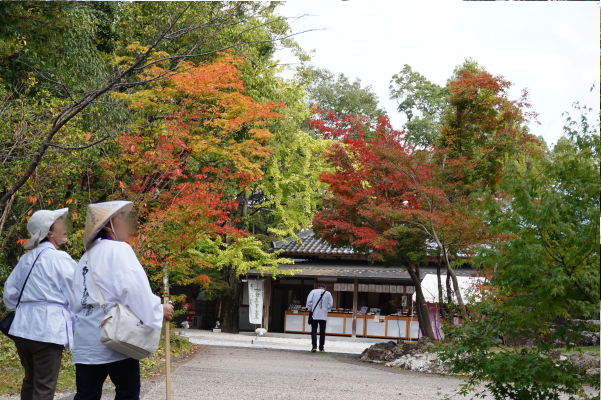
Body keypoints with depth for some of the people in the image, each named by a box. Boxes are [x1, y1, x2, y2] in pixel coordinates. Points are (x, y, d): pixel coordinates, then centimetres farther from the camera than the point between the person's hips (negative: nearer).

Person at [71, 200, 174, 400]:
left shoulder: (87, 256, 18)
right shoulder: (119, 250, -6)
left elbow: (79, 298, 15)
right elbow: (133, 287, -17)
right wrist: (158, 311, -7)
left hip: (87, 339, 7)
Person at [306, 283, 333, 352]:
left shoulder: (313, 292, 1)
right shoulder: (328, 293, 4)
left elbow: (309, 301, -5)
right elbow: (330, 304, 2)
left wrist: (310, 309, 7)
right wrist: (327, 310, 12)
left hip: (314, 315, -1)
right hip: (323, 316, 1)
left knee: (314, 331, -1)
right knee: (322, 332, 11)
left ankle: (314, 346, -17)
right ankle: (321, 348, 14)